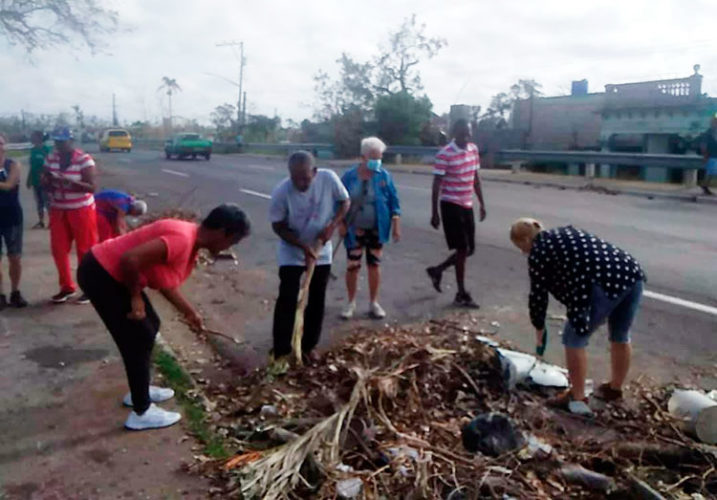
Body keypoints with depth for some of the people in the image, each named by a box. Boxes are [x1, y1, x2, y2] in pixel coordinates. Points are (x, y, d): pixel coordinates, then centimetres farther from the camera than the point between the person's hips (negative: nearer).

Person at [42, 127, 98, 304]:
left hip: (82, 210, -5)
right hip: (58, 210, 6)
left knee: (85, 250, 1)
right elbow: (45, 183, 10)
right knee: (58, 249, 7)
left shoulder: (84, 159, -13)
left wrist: (69, 182, -30)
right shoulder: (50, 158, 4)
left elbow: (91, 187, -17)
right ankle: (67, 286, 22)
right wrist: (48, 181, -13)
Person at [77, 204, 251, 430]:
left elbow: (165, 282, 17)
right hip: (100, 274, -10)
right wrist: (136, 298, -19)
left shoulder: (191, 240, 6)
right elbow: (130, 259, -33)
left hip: (113, 273, 10)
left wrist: (189, 312, 22)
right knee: (140, 338, -3)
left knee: (150, 326, 18)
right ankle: (142, 412, 10)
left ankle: (139, 390, 35)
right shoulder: (182, 239, -27)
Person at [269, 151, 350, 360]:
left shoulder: (329, 179, -20)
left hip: (322, 252, 3)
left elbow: (345, 201, -4)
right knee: (287, 301, -4)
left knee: (317, 301, 11)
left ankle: (308, 347, 28)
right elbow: (278, 226, -13)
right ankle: (281, 352, 8)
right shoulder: (281, 192, -24)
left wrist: (332, 225, -20)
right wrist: (303, 246, -23)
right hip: (292, 254, -3)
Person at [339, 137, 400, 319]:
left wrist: (396, 224, -5)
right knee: (353, 266, 3)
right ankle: (351, 303, 19)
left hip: (376, 229, 1)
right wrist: (341, 224, -6)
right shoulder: (349, 176, -7)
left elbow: (393, 201, -1)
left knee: (374, 264, 10)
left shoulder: (384, 176, -6)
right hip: (355, 229, -1)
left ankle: (374, 303, 23)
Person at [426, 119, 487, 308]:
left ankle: (437, 270, 31)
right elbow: (436, 184, -13)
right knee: (462, 249, -4)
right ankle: (462, 294, 8)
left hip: (467, 205, 7)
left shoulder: (474, 149, 6)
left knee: (469, 249, 10)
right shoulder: (444, 155, -15)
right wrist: (434, 213, -14)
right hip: (451, 206, -7)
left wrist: (482, 203, 14)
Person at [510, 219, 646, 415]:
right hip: (632, 273, 9)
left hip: (605, 283, -9)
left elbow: (538, 294, 8)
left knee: (574, 339, 6)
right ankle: (615, 389, 43)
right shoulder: (567, 233, 29)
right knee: (620, 336, 24)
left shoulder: (538, 252, 5)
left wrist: (539, 327, 23)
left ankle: (577, 398, 15)